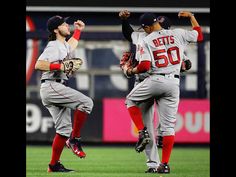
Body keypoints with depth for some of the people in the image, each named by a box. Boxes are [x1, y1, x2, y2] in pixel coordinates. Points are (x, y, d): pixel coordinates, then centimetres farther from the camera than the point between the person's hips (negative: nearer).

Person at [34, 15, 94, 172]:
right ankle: (75, 139, -12)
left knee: (64, 129, 6)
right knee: (86, 102, -18)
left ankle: (54, 165, 6)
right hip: (51, 87, -10)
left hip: (57, 89, 10)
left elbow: (71, 45, 47)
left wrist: (78, 30, 42)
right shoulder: (53, 46, -9)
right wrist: (60, 66, -23)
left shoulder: (64, 46, 20)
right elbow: (38, 65, -20)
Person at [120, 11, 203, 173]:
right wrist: (191, 16, 31)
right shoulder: (178, 34, 5)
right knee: (169, 124, 6)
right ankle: (165, 164, 2)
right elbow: (199, 35, 19)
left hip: (155, 80, -3)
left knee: (131, 100, 25)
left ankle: (142, 132, 6)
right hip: (174, 83, 3)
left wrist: (130, 71, 6)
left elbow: (145, 66, -13)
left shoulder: (146, 41, -4)